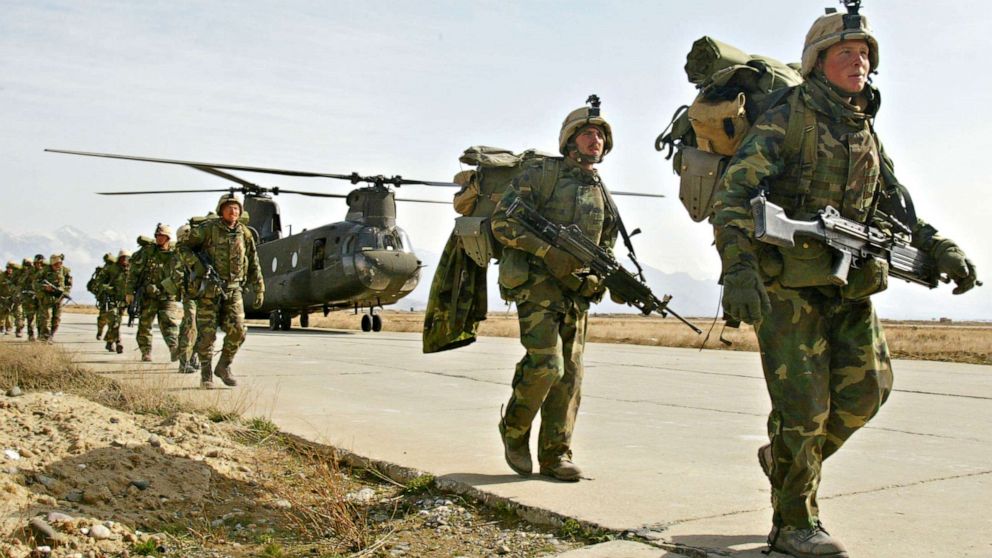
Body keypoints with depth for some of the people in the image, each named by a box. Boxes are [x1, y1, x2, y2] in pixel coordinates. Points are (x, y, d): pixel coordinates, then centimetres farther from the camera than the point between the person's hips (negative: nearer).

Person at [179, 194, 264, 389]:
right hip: (209, 288, -3)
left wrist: (259, 290, 10)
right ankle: (206, 375, 11)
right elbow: (184, 247, 1)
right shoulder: (207, 228, -3)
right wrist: (197, 263, -16)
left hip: (233, 289, 3)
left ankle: (223, 367, 14)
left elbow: (253, 265, 13)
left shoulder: (244, 234, 7)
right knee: (207, 333, -2)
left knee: (237, 330, -6)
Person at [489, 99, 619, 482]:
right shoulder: (540, 175, -1)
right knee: (546, 367, -17)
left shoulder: (603, 196, 17)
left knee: (569, 375, 4)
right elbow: (502, 222, -10)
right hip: (536, 287, -6)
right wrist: (549, 251, -19)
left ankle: (555, 456, 12)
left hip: (575, 294, 6)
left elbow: (605, 249, 22)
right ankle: (513, 429, 8)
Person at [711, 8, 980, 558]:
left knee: (867, 388, 4)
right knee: (803, 403, -5)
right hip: (787, 284, -7)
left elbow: (897, 209, 22)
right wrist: (738, 271, -31)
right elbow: (733, 197, -18)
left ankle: (790, 461, 27)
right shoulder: (784, 121, -7)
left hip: (850, 284, 7)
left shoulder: (866, 135, 15)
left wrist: (941, 249, 6)